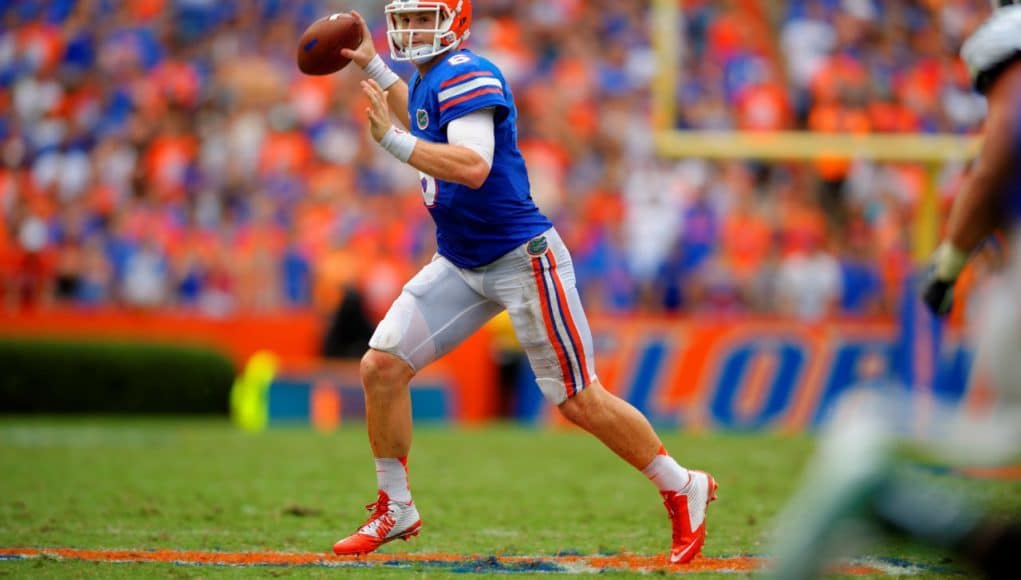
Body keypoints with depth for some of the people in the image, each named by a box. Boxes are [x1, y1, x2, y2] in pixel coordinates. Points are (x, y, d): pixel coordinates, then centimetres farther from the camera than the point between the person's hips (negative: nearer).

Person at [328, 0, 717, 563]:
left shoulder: (467, 77, -19)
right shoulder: (427, 78, 9)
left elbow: (473, 167, -34)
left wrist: (392, 139, -38)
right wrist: (373, 65, 32)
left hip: (521, 258, -9)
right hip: (461, 264, 9)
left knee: (580, 400, -2)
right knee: (381, 366, -2)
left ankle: (684, 490, 14)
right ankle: (395, 509, 11)